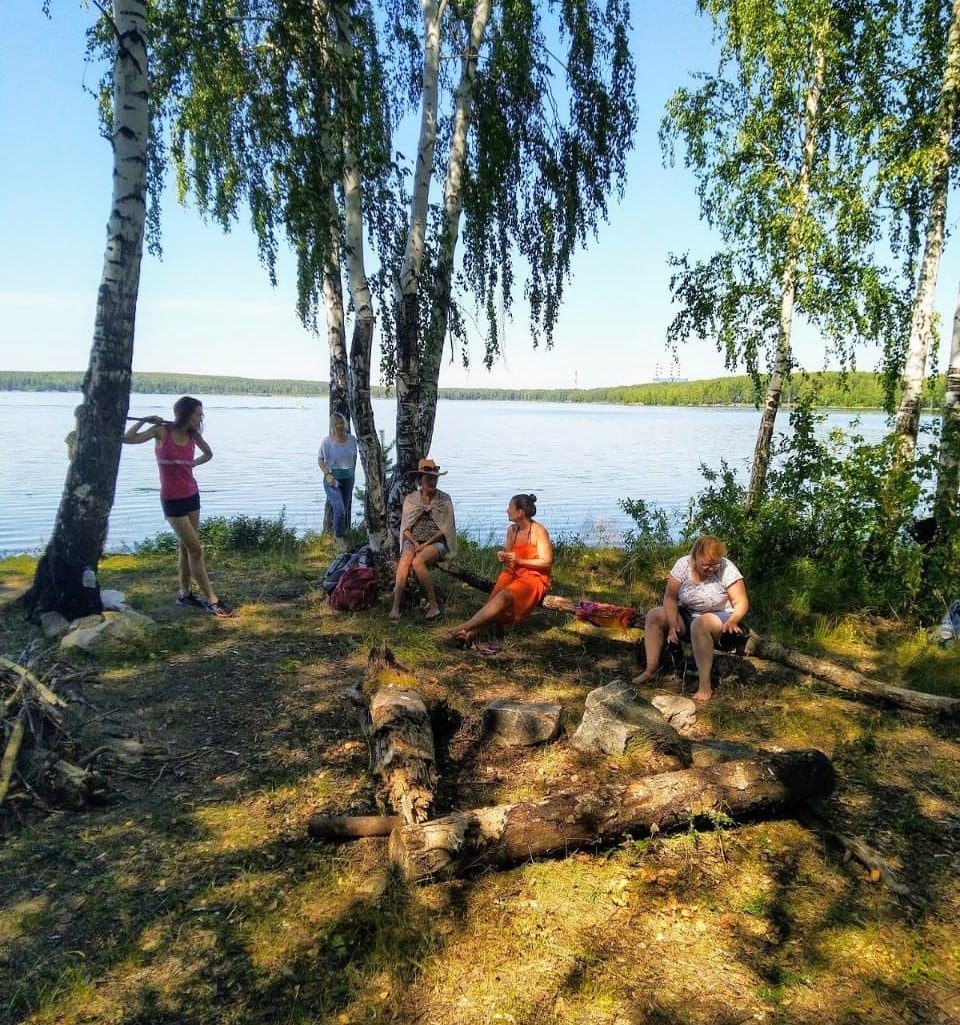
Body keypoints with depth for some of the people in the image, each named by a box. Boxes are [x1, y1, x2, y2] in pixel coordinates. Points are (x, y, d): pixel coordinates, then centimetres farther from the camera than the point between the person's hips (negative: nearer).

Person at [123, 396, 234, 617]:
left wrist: (191, 464, 7)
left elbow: (208, 454, 19)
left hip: (192, 496, 5)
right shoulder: (162, 431, -12)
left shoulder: (193, 435, 1)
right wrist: (144, 421, -17)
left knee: (186, 547, 14)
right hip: (172, 500, -5)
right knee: (196, 550, -6)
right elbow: (128, 439, -19)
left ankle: (185, 594, 26)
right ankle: (212, 600, -2)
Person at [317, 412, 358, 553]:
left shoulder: (352, 440, 1)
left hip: (348, 478, 5)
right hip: (332, 478, -5)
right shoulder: (327, 441, -10)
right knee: (339, 510, -15)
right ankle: (339, 540, -1)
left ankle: (338, 534, 32)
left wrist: (353, 473, 12)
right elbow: (320, 460, -3)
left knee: (346, 509, 11)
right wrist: (327, 474, -15)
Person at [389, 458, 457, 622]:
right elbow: (405, 528, 7)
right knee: (405, 560, -32)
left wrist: (425, 544, -14)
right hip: (413, 540, 2)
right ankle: (396, 606, -40)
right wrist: (414, 543, -12)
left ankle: (433, 605, -28)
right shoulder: (410, 499, 10)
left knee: (418, 561, -34)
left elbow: (445, 529, -2)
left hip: (436, 542, -2)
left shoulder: (444, 499, 4)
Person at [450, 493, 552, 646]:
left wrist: (519, 560, -20)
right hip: (512, 573, 7)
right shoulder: (511, 530, 9)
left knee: (505, 595, -32)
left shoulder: (539, 531, -10)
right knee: (495, 597, -24)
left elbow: (546, 562, -13)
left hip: (534, 577, -7)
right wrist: (502, 556, -4)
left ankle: (466, 627, -41)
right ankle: (472, 632, -42)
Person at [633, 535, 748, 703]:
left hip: (719, 618, -5)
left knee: (700, 624, -37)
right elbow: (670, 597, -10)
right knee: (654, 615, -14)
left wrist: (733, 620, -36)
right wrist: (673, 623, -24)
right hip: (686, 614, 5)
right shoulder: (683, 564, -10)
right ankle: (651, 670, -11)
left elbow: (741, 602, -16)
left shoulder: (727, 569, -17)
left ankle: (705, 685, -32)